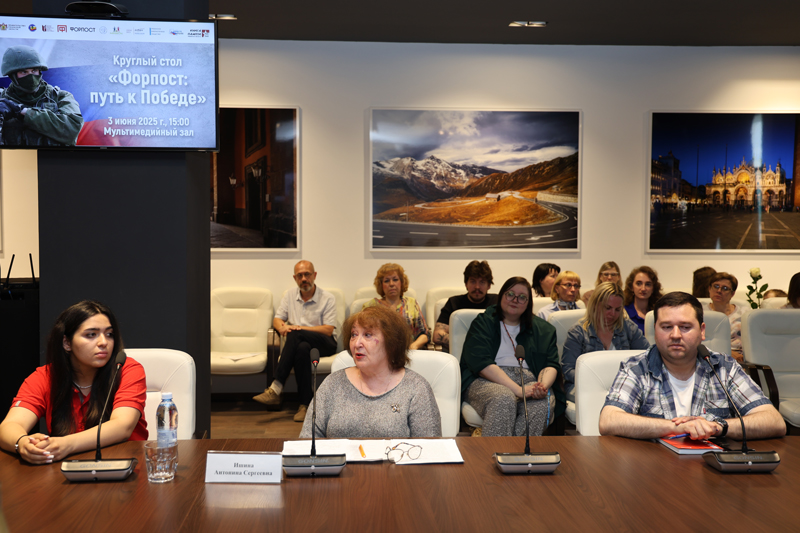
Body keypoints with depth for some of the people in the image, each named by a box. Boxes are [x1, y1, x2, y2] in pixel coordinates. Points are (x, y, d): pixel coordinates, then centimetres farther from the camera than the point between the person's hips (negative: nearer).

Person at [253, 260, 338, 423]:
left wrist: (300, 328, -18)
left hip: (324, 344, -3)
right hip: (300, 342, 3)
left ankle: (276, 388, -37)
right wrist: (282, 326, -13)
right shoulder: (290, 295, 15)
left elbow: (328, 330, -9)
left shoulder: (327, 298, -1)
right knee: (302, 348, -36)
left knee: (295, 336, -35)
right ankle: (305, 404, -36)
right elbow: (277, 319, 14)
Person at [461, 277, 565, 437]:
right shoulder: (483, 322, 10)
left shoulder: (543, 329, 23)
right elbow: (481, 362, -6)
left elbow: (551, 364, 11)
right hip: (486, 381, -2)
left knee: (543, 403, -33)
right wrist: (518, 390, -19)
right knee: (504, 399, -38)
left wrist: (543, 386, -15)